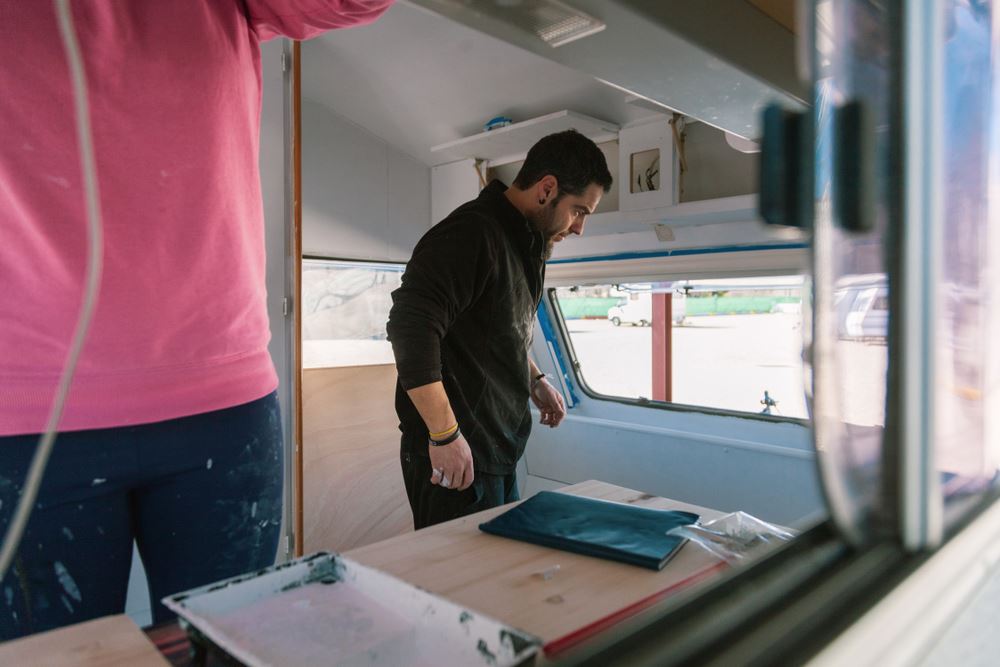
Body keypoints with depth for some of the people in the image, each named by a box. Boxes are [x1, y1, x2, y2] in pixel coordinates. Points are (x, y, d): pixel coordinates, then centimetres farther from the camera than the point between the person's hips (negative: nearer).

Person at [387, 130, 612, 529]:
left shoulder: (529, 244, 13)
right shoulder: (473, 234, -19)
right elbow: (410, 328, -28)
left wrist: (534, 380, 18)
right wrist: (444, 433, -26)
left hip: (499, 450, 10)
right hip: (455, 453, -9)